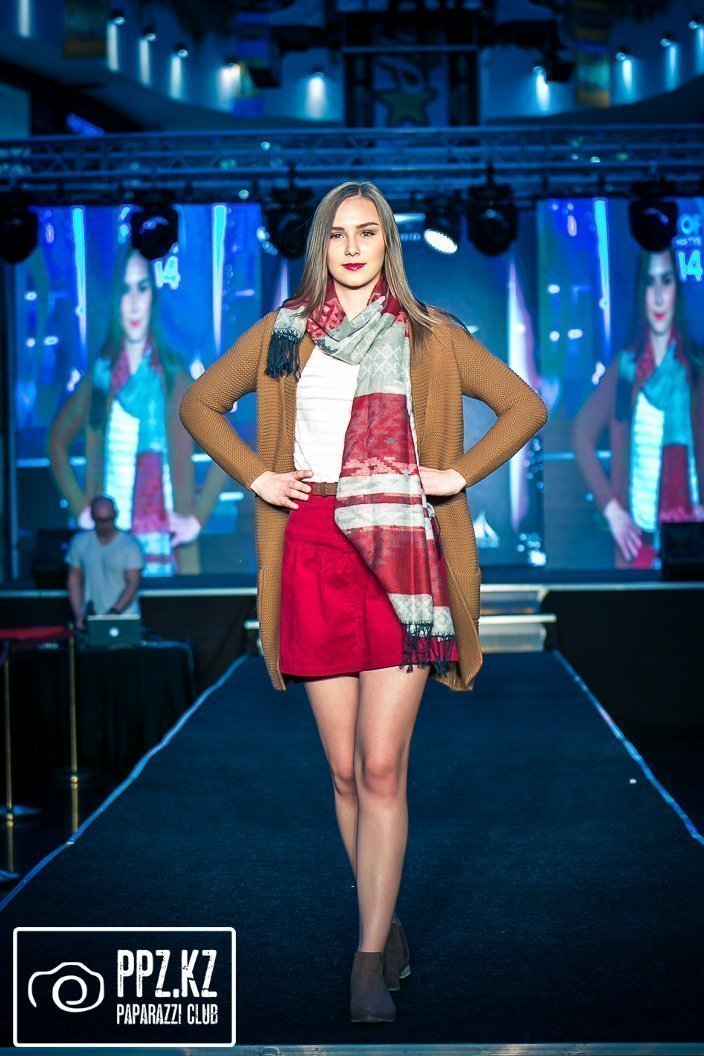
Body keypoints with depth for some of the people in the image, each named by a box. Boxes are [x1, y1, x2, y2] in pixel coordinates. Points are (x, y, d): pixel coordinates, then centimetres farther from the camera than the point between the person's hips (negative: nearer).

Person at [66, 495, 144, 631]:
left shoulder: (130, 545, -4)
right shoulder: (79, 542, 5)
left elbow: (133, 584, -10)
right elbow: (74, 580, 10)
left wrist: (114, 612, -21)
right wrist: (79, 615, 0)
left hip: (124, 620, -2)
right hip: (91, 620, 2)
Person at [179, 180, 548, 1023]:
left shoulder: (430, 337, 9)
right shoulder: (282, 333, 13)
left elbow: (526, 406, 12)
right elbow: (199, 403, 20)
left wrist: (459, 474, 1)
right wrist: (255, 475, 7)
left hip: (400, 554, -2)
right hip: (313, 555, 2)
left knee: (381, 770, -8)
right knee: (345, 771, 5)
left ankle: (369, 961, -4)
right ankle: (387, 926, 19)